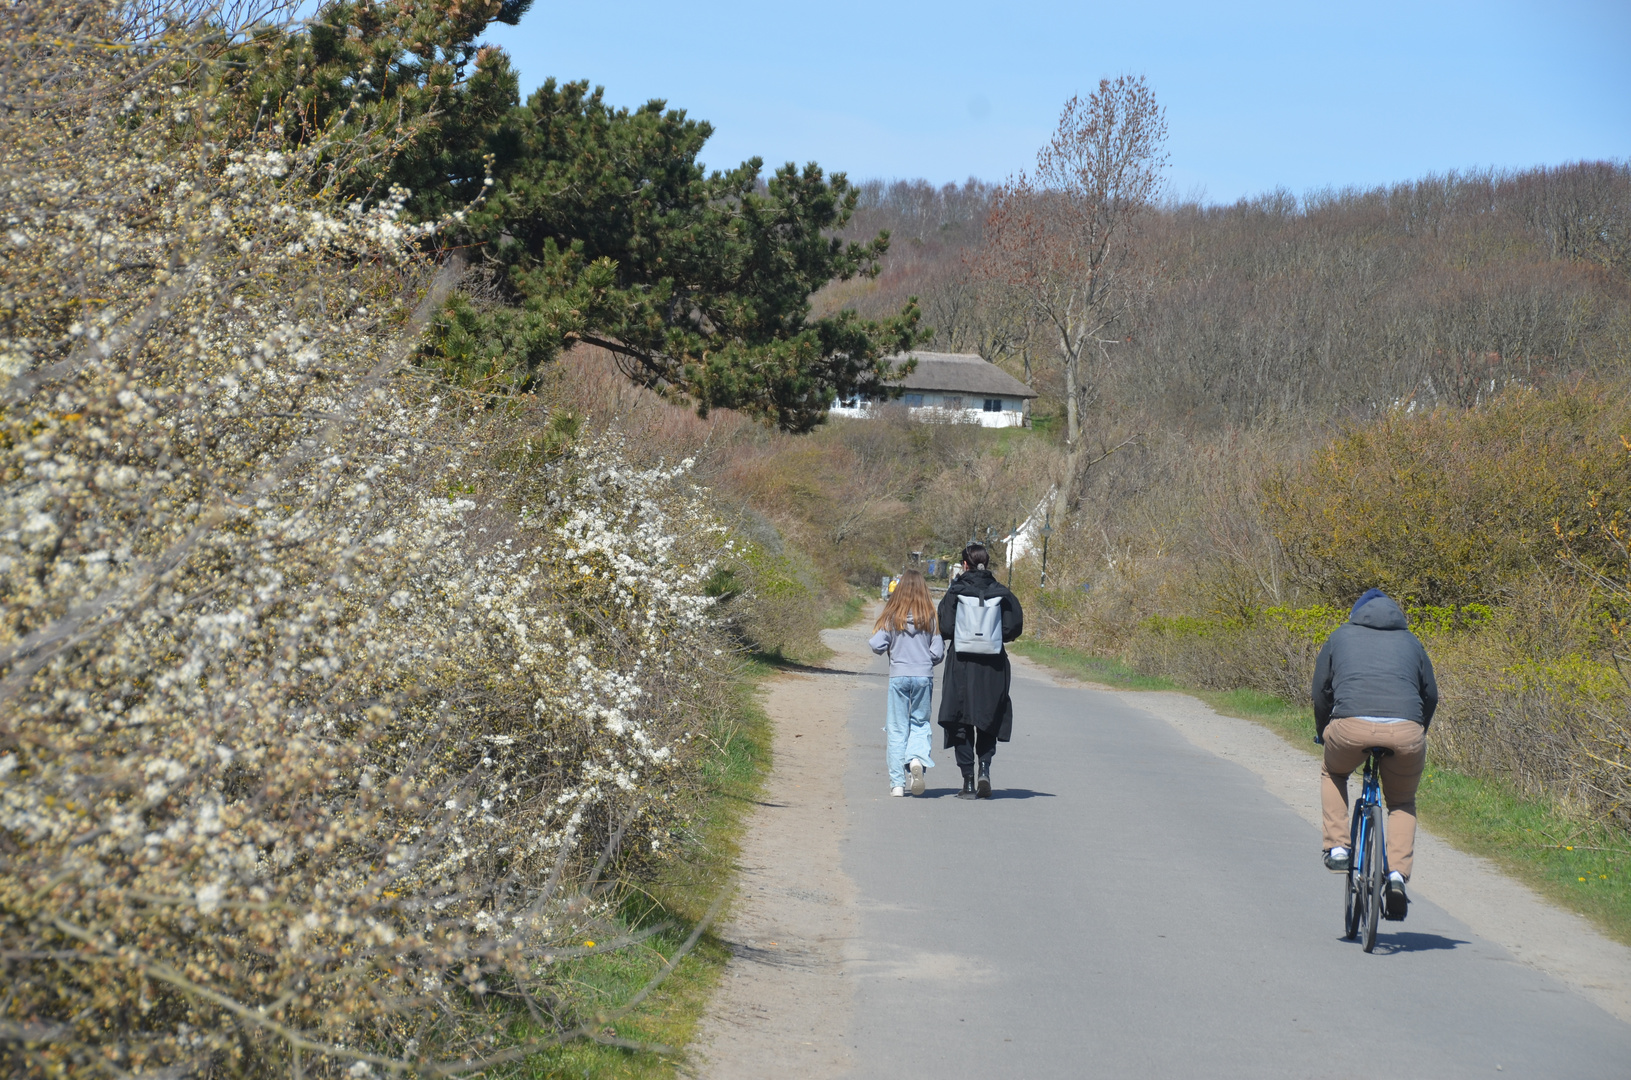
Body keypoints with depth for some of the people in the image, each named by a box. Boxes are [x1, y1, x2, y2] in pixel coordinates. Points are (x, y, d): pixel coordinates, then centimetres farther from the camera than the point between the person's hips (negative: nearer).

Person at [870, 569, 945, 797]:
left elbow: (877, 646, -6)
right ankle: (917, 758, -18)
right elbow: (938, 653, -2)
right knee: (920, 722, 12)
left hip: (898, 676, 0)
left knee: (897, 728, 5)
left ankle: (897, 783, 2)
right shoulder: (930, 616, -2)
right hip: (924, 675, 0)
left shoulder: (892, 616, -4)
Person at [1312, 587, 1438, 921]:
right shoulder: (1410, 642, 27)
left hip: (1351, 726, -1)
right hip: (1406, 730, 1)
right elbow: (1430, 696, 27)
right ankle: (1397, 874, 8)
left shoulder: (1340, 636, 25)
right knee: (1402, 802, 25)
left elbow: (1321, 691, 24)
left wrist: (1323, 733, 39)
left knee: (1332, 773, 33)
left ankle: (1337, 848, 20)